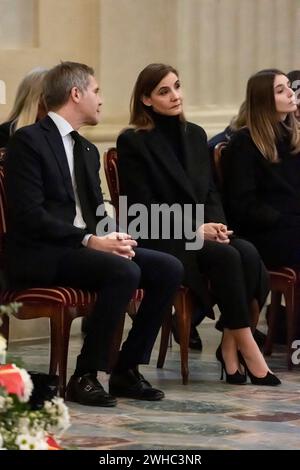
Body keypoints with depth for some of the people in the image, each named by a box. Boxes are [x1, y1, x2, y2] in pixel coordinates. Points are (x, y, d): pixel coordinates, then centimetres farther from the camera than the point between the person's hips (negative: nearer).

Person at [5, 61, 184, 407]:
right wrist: (89, 240, -21)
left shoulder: (86, 150, 21)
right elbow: (30, 215, -16)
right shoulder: (28, 141, -7)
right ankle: (84, 377, -21)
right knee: (124, 271, -31)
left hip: (83, 246, 9)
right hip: (38, 256, -8)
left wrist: (112, 238, -4)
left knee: (169, 268, -9)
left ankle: (127, 369, -3)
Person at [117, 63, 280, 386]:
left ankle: (229, 346, -19)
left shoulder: (195, 135, 16)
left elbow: (210, 192, 15)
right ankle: (247, 347, -23)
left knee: (248, 253, -25)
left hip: (200, 232, 6)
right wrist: (194, 229, -18)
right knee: (226, 258, -30)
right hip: (159, 241, -6)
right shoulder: (132, 142, -4)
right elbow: (142, 208, -10)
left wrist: (216, 225, -7)